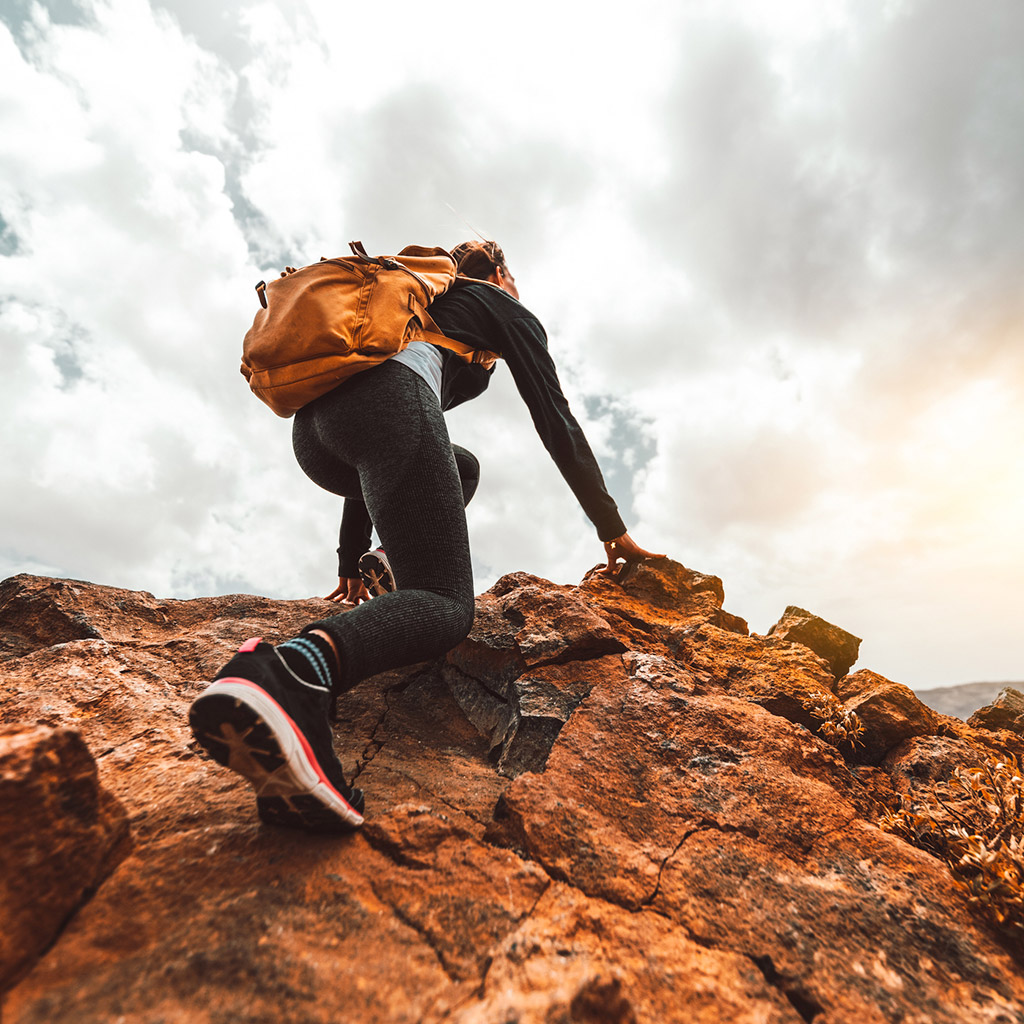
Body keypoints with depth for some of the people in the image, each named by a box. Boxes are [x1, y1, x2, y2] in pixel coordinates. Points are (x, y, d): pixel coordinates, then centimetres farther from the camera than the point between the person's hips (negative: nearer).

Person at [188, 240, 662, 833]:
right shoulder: (506, 307, 24)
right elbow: (557, 423, 13)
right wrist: (614, 530, 17)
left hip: (312, 426, 8)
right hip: (389, 400, -8)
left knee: (461, 467, 33)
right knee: (448, 604, -13)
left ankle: (399, 557, 11)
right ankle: (294, 674, -40)